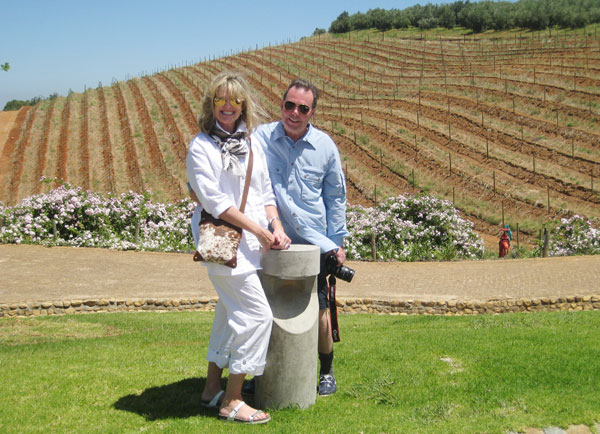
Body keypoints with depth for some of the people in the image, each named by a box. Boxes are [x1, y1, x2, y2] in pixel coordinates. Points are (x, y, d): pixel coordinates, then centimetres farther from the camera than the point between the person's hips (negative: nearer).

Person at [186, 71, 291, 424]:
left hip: (253, 244, 7)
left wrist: (276, 225, -1)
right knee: (257, 315, -12)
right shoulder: (201, 146, -8)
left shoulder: (252, 144, 14)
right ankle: (232, 402, -3)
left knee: (231, 313, 14)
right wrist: (258, 230, -14)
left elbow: (265, 190, 16)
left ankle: (213, 388, 29)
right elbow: (213, 200, -14)